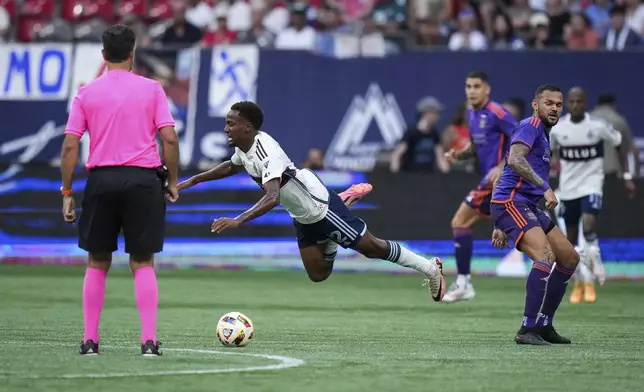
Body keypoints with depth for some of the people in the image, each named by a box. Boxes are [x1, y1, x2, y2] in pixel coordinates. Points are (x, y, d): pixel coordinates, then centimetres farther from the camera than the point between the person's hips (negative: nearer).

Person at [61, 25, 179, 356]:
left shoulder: (87, 93, 5)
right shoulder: (152, 89, 2)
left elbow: (70, 146, 1)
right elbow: (169, 139, -4)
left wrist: (67, 192, 6)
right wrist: (172, 181, 6)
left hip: (101, 180, 1)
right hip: (143, 179, -1)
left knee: (97, 263, 12)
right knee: (143, 263, 5)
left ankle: (90, 340, 9)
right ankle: (149, 340, -4)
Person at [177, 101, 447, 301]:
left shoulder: (265, 151, -34)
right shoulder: (243, 148, -5)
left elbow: (272, 198, -47)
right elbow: (231, 167, 21)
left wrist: (237, 221, -55)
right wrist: (192, 181, 18)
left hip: (320, 208, -9)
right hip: (303, 218, 9)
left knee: (371, 247, 2)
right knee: (318, 274, 15)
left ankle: (430, 268, 20)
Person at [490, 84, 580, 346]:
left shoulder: (543, 135, 25)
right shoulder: (531, 126, -6)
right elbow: (514, 160, -25)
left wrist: (502, 227, 28)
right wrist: (545, 187, -29)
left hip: (529, 206, 10)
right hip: (511, 202, -10)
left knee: (570, 259, 11)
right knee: (546, 257, -26)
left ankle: (544, 326, 15)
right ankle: (527, 330, -28)